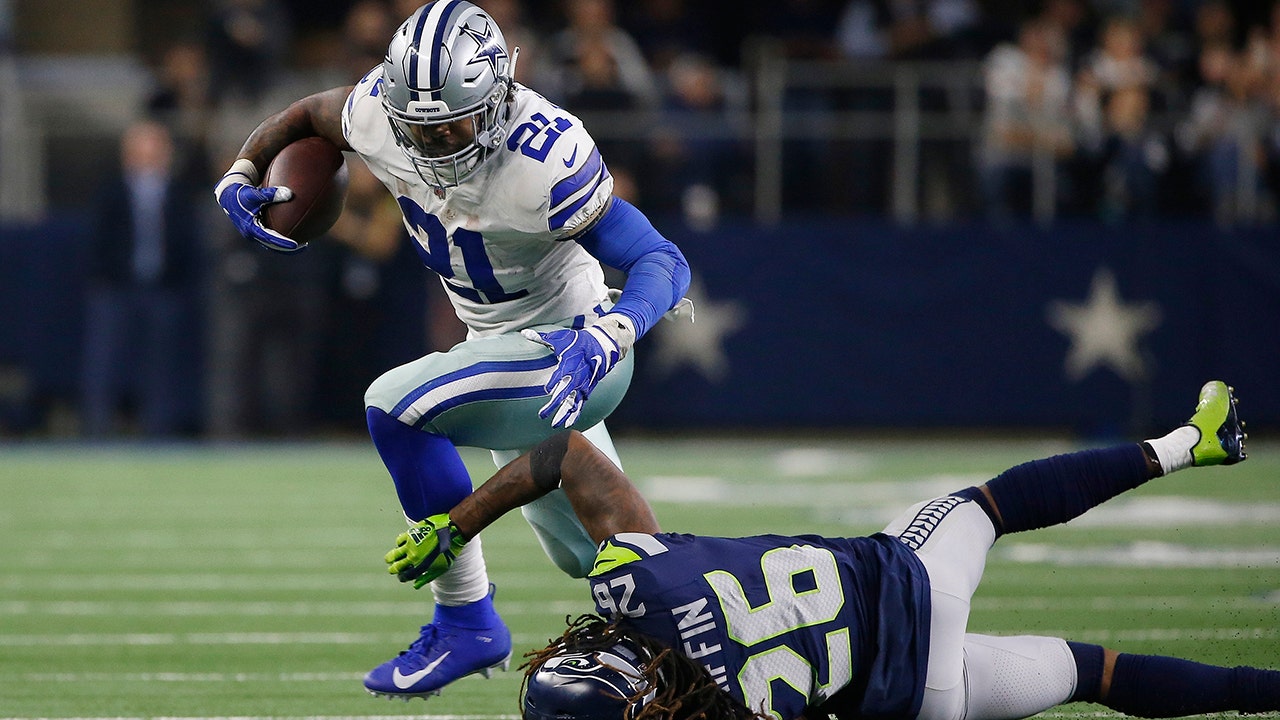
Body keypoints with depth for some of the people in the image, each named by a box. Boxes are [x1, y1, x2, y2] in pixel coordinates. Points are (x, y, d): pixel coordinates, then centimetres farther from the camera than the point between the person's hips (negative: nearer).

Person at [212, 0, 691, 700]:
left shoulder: (541, 161, -32)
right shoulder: (381, 112, -14)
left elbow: (661, 262, -32)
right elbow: (308, 112, 9)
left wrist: (605, 337, -50)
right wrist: (241, 175, -8)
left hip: (567, 351, -8)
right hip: (500, 349, 8)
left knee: (396, 407, -26)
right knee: (584, 550, 22)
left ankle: (466, 622, -15)